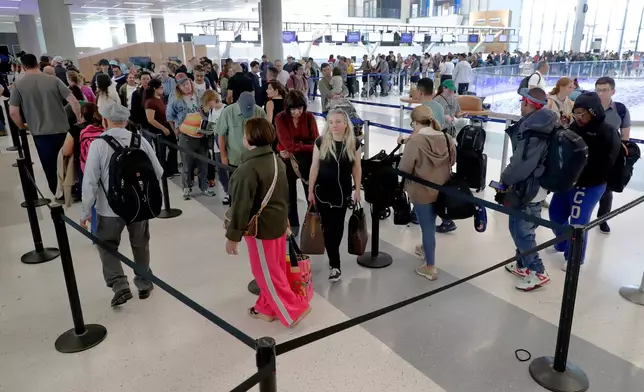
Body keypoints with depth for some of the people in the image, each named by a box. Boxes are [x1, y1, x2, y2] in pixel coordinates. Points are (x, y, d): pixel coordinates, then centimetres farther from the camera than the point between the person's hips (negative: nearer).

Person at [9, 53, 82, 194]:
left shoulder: (18, 85, -5)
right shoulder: (53, 80, -3)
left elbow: (13, 112, -6)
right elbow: (73, 101, -9)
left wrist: (22, 128, 11)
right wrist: (79, 118, 6)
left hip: (40, 133, -1)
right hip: (62, 129, 1)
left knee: (50, 168, 12)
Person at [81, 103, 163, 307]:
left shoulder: (98, 145, -13)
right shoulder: (140, 141, -6)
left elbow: (90, 181, -13)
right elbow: (158, 172, 1)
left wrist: (86, 211, -4)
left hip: (110, 207, -2)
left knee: (107, 246, 18)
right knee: (140, 245, 20)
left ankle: (120, 286, 6)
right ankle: (144, 285, 32)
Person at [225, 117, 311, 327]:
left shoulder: (248, 169, -25)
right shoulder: (277, 161, 4)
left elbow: (242, 205, -23)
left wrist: (233, 235, -14)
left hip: (260, 228, -9)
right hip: (277, 223, 9)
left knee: (266, 273, 5)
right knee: (274, 269, 18)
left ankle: (294, 309, 12)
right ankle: (266, 308, 34)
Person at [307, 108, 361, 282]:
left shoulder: (353, 143, -7)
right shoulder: (321, 142, -9)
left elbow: (357, 168, 2)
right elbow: (314, 167, -3)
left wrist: (357, 190, 3)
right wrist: (310, 190, -2)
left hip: (343, 191, 1)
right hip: (323, 191, -1)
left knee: (338, 226, 12)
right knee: (328, 227, 1)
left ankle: (333, 254, 35)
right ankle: (335, 265, 11)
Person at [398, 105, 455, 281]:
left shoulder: (415, 141, -23)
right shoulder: (447, 138, -6)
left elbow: (404, 169, -17)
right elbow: (452, 161, 9)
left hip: (422, 191, -5)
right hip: (442, 190, 6)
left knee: (427, 226, 7)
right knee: (430, 223, 27)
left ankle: (430, 267, 20)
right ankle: (426, 248, 51)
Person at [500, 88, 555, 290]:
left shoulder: (532, 131, -25)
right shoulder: (537, 125, 7)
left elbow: (521, 164, -25)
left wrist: (505, 178, -9)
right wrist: (509, 178, 9)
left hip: (528, 189, -10)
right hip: (532, 186, 10)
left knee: (522, 232, 1)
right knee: (518, 228, 20)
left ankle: (538, 273, 12)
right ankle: (522, 265, 34)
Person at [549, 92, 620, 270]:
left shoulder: (608, 133, -16)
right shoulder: (574, 126, 1)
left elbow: (604, 165, -20)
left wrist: (579, 179, -24)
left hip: (590, 185, -6)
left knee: (578, 221, 1)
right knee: (556, 212, 18)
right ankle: (562, 243, 45)